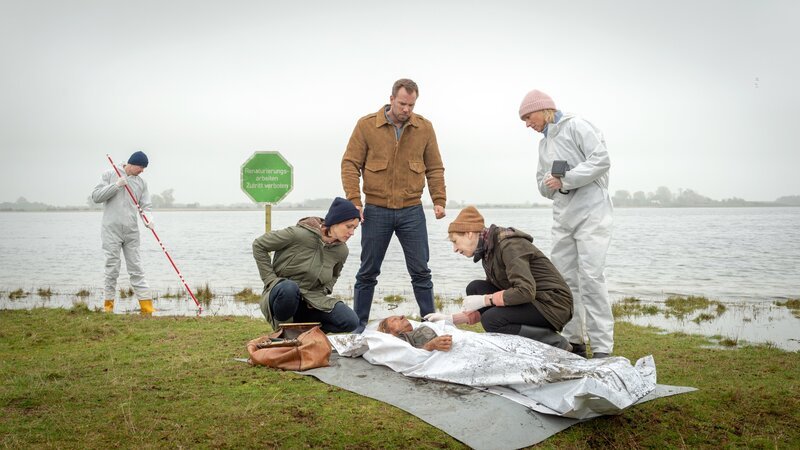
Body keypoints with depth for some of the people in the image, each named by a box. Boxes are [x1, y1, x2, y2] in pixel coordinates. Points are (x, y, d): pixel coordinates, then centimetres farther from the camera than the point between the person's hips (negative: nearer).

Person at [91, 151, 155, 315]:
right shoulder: (110, 175, 4)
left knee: (136, 269, 2)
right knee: (112, 269, -1)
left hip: (131, 232, 3)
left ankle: (147, 307, 0)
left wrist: (148, 218, -14)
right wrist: (116, 185, -13)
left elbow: (145, 205, 7)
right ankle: (108, 306, 10)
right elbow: (96, 196, -2)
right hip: (111, 230, -3)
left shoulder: (142, 182, 11)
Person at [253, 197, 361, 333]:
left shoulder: (342, 251, 0)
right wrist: (271, 280, -11)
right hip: (282, 292, -4)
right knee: (289, 288, -43)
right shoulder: (300, 234, -19)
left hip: (313, 299, 5)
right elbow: (258, 245, -8)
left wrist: (323, 291, 4)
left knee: (351, 322, -19)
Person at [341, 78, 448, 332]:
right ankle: (359, 325, 20)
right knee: (368, 272, 8)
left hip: (412, 211, 1)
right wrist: (354, 200, -13)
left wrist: (439, 200, -2)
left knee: (420, 271, 6)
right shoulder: (366, 125, -3)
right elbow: (350, 164, -3)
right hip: (375, 211, -1)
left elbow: (435, 168, 8)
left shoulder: (424, 128, 3)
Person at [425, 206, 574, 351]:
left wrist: (484, 300, -21)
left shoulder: (509, 244, -18)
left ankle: (556, 344, -11)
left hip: (552, 303, -9)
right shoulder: (488, 252, 10)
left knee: (491, 320, -26)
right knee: (475, 288, -2)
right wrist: (451, 319, 5)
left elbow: (525, 291, -29)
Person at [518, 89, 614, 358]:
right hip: (563, 217, 8)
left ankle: (602, 348, -9)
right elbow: (543, 183, 20)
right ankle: (574, 341, 15)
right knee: (564, 278, 6)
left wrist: (565, 180, -14)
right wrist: (551, 184, -3)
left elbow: (601, 160, -14)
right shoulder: (544, 144, 22)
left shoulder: (575, 126, -2)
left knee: (590, 277, -13)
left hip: (591, 213, -8)